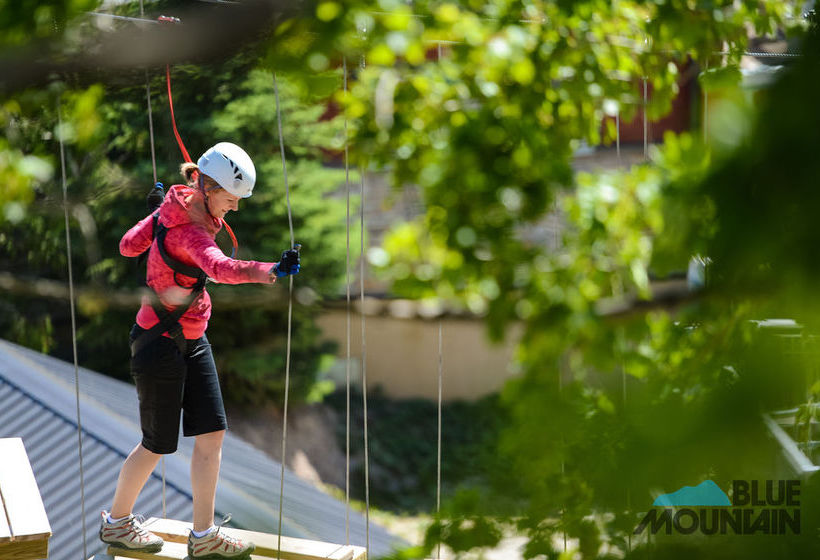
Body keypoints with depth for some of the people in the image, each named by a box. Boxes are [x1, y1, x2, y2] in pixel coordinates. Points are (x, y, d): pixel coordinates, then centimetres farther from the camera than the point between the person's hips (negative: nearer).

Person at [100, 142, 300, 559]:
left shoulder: (176, 208, 0)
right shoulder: (187, 231, -28)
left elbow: (129, 245, 9)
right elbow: (218, 267, -49)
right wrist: (268, 271, -63)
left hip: (192, 340, 9)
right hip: (159, 343, -9)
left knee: (212, 433, 5)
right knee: (158, 443, 7)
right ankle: (117, 522, 29)